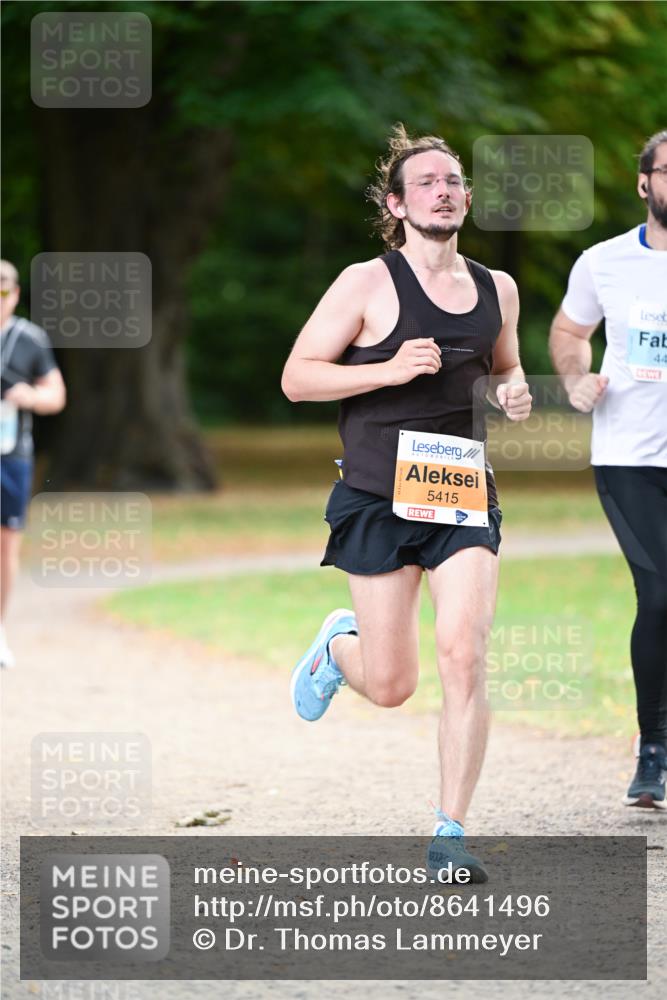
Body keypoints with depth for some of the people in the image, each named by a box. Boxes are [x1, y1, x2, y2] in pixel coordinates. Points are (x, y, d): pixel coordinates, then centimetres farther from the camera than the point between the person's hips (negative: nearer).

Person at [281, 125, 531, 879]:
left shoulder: (496, 289, 10)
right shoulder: (367, 284, -5)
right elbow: (296, 377, -6)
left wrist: (513, 391, 3)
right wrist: (389, 370, -19)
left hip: (463, 494, 3)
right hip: (378, 498, -3)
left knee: (464, 659, -14)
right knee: (391, 686, 2)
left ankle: (450, 833, -6)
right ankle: (339, 646, 40)